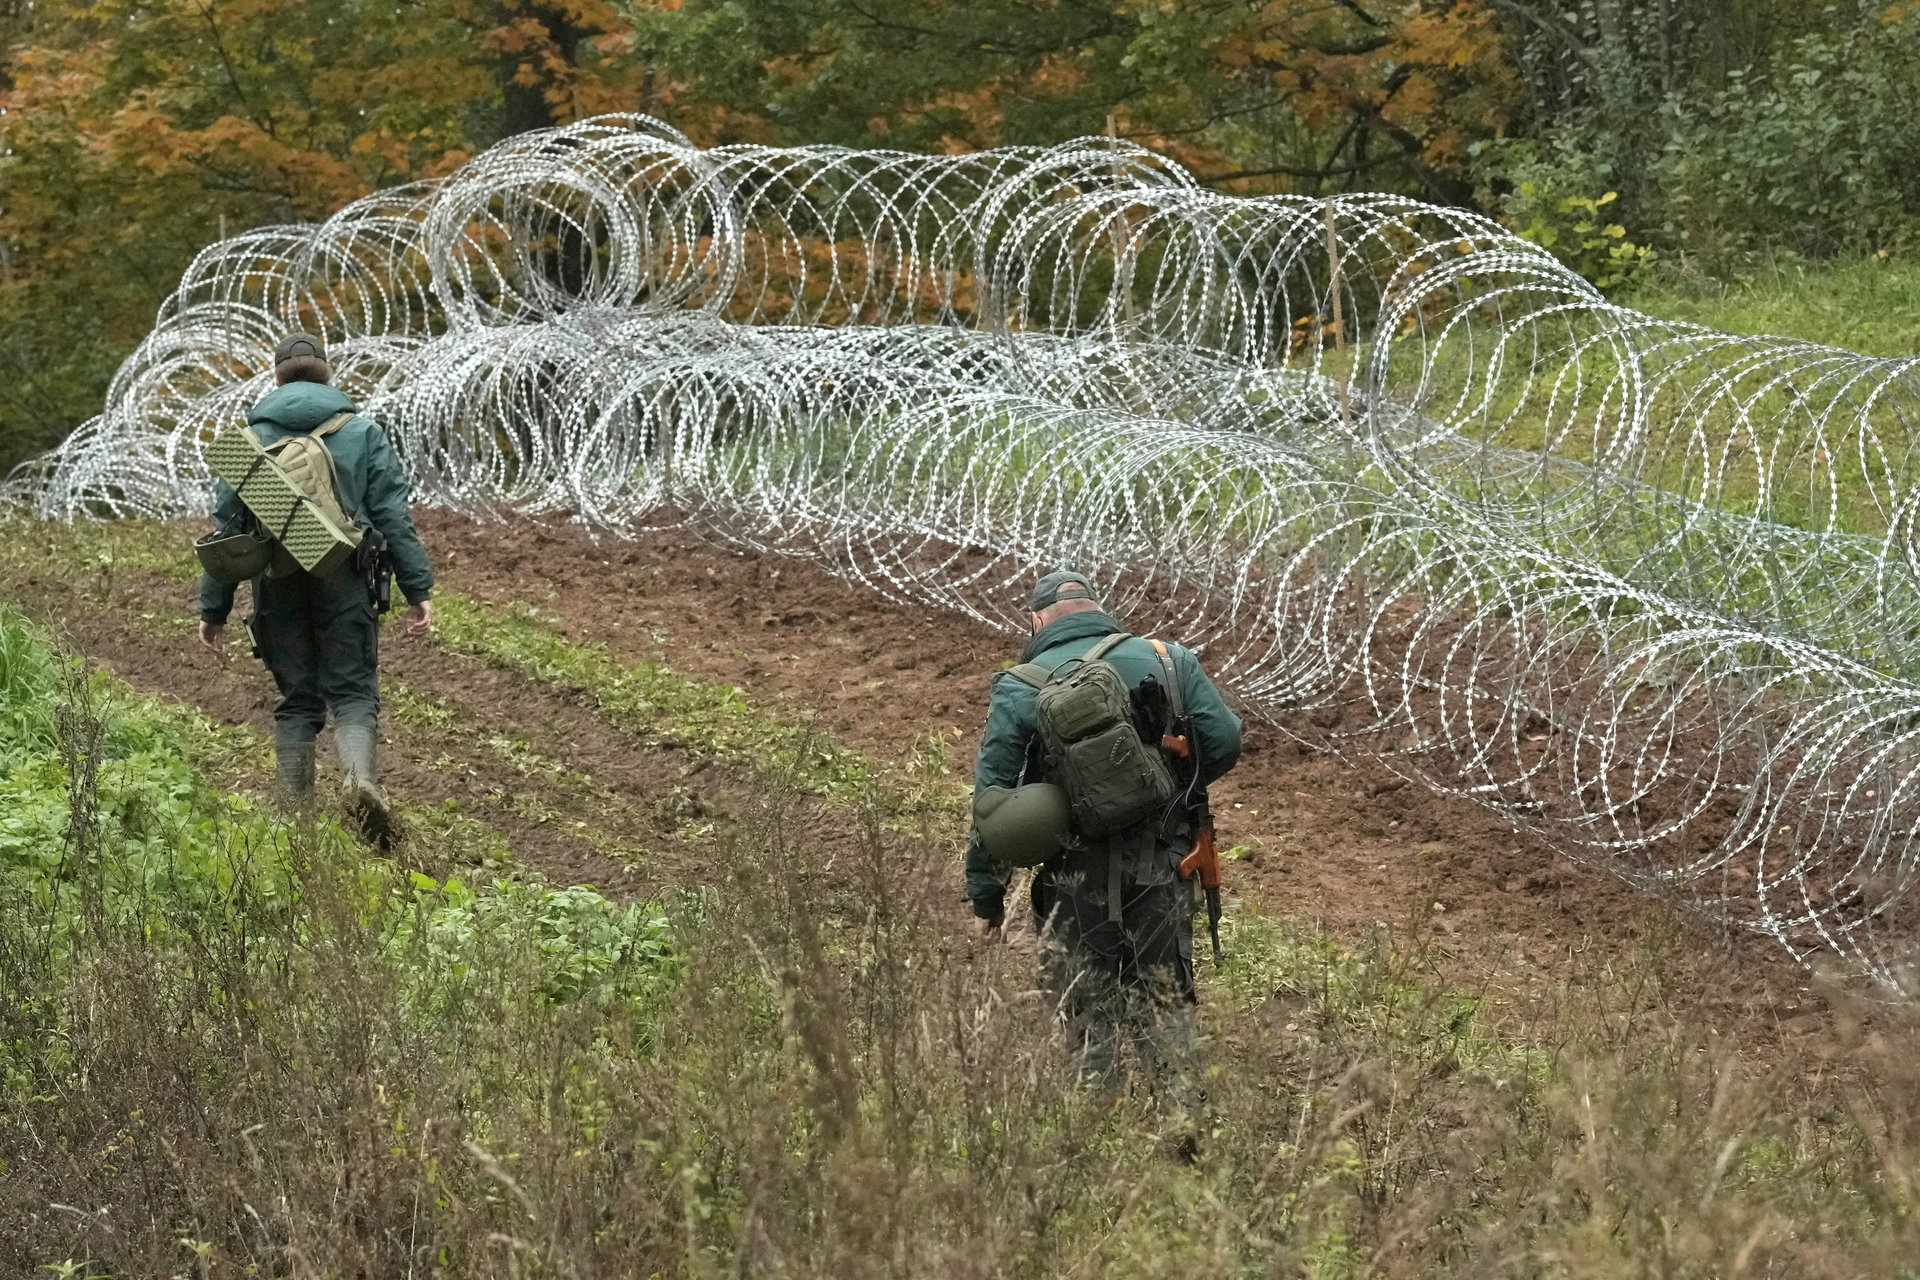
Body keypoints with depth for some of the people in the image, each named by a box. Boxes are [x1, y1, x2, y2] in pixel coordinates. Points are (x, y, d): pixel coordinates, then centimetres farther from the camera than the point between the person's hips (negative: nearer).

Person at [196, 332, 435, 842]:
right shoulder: (363, 433, 5)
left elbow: (225, 527, 7)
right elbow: (394, 517, 0)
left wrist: (213, 608, 10)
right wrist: (418, 590, 1)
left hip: (278, 589, 1)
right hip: (344, 585, -1)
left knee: (297, 700, 10)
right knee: (352, 692, 1)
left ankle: (296, 814, 7)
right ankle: (360, 777, -26)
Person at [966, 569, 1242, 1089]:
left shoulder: (1020, 688, -1)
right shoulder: (1168, 660, 3)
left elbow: (993, 796, -2)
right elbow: (1224, 742, -1)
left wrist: (985, 897, 4)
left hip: (1077, 879, -1)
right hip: (1161, 872, 1)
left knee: (1090, 1015, 9)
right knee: (1166, 1007, 11)